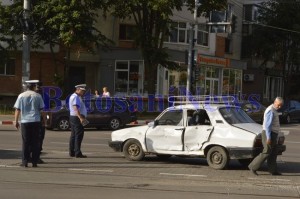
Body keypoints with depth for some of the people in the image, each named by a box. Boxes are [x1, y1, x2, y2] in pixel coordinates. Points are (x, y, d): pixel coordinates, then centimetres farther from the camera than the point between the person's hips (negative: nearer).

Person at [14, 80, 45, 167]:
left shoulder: (21, 96, 3)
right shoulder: (38, 96, 2)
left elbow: (17, 109, 2)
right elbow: (41, 109, 2)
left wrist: (16, 121, 7)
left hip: (25, 121, 0)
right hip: (36, 121, 0)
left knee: (25, 142, 5)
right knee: (35, 142, 5)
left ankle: (25, 162, 3)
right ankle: (34, 162, 4)